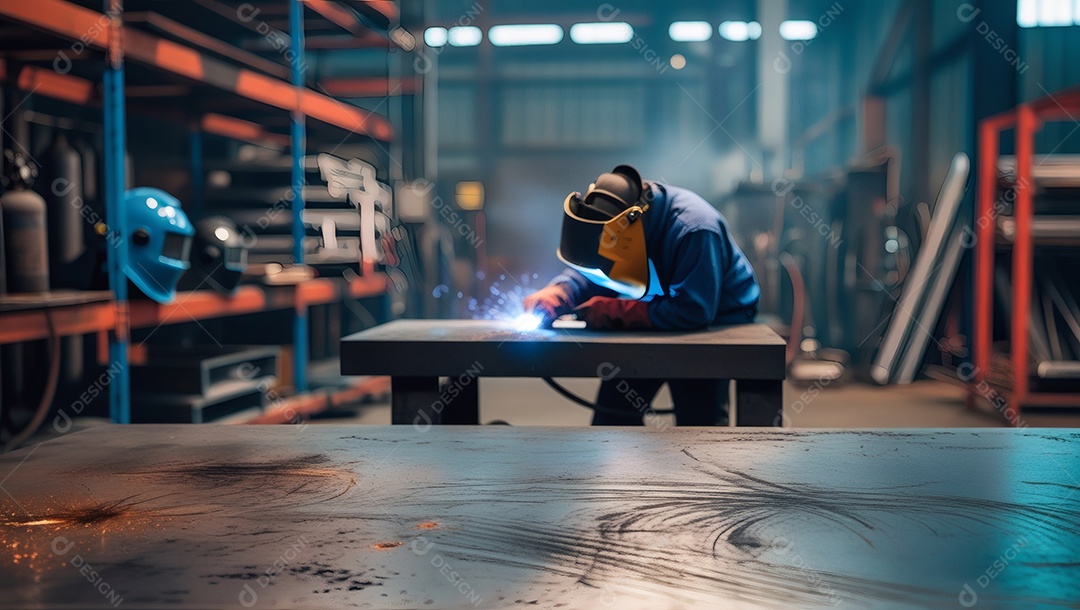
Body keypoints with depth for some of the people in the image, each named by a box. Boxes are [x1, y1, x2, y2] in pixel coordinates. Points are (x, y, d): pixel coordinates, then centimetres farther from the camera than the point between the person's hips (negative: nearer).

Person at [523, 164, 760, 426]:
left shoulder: (695, 230, -35)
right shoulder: (607, 218, -14)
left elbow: (693, 312, -37)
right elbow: (589, 273, 0)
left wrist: (615, 313, -34)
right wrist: (556, 294, -23)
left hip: (715, 322, -6)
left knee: (698, 422, -8)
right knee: (613, 414, 7)